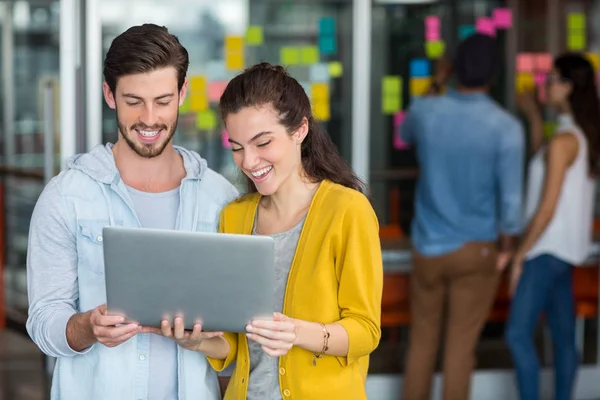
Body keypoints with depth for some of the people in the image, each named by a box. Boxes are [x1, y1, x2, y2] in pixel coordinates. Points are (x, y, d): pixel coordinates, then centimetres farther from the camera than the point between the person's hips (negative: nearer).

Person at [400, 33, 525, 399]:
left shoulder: (425, 111, -8)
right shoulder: (506, 128, -17)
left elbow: (406, 135, 18)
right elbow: (510, 200, -16)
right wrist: (507, 248, 1)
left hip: (428, 246, 3)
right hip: (475, 249, -3)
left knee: (422, 339, 15)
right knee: (461, 345, 6)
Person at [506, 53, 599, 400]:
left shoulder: (564, 140, -18)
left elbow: (548, 206, -19)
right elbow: (542, 163, 26)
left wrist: (521, 254, -13)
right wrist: (535, 118, 24)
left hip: (550, 250, -9)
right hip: (567, 250, 9)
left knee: (518, 334, -11)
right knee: (564, 336, 11)